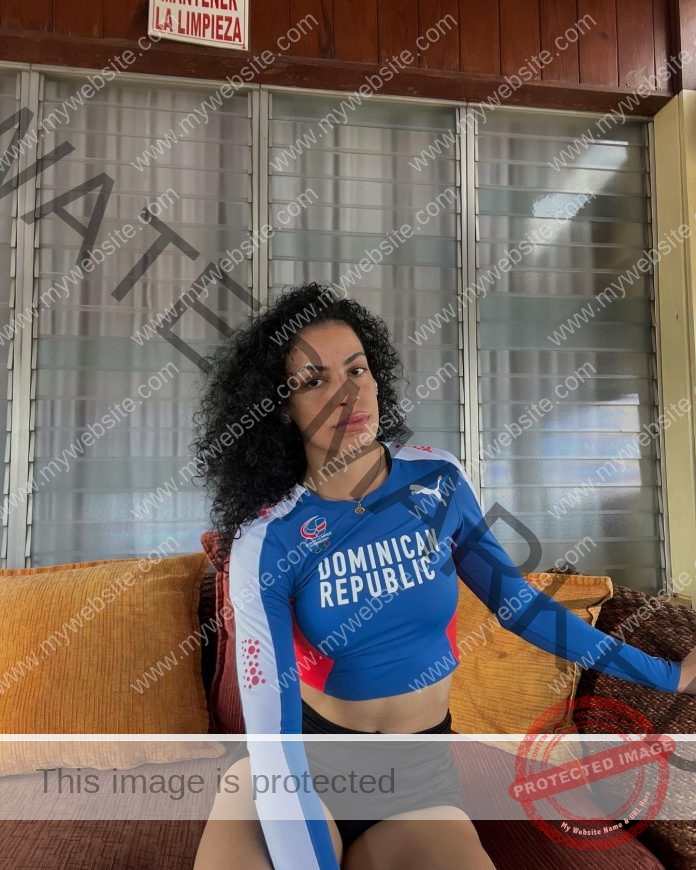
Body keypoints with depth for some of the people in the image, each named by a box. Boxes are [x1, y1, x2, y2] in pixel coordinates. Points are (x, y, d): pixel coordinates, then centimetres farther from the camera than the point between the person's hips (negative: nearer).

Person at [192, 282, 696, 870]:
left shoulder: (439, 480, -9)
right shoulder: (267, 541, -17)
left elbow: (516, 601, 3)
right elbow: (271, 729, -22)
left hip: (422, 767, 2)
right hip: (310, 754, -2)